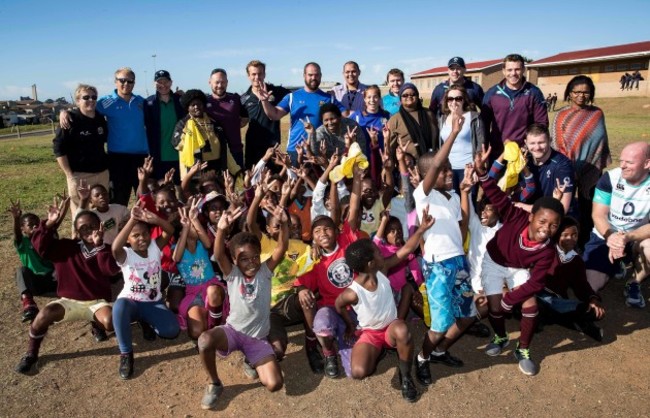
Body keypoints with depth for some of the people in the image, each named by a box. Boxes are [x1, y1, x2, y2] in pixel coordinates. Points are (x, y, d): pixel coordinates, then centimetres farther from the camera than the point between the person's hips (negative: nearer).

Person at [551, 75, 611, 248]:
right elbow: (556, 145, -9)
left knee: (588, 210, 10)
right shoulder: (562, 115, -6)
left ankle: (582, 244, 23)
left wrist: (601, 166, 8)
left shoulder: (597, 114, 3)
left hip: (592, 171, 3)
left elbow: (602, 142, 9)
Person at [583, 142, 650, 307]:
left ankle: (634, 283, -4)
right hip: (604, 237, 0)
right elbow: (598, 215, -14)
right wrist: (610, 238, -34)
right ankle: (615, 266, 19)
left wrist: (628, 237, -38)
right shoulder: (610, 178, -13)